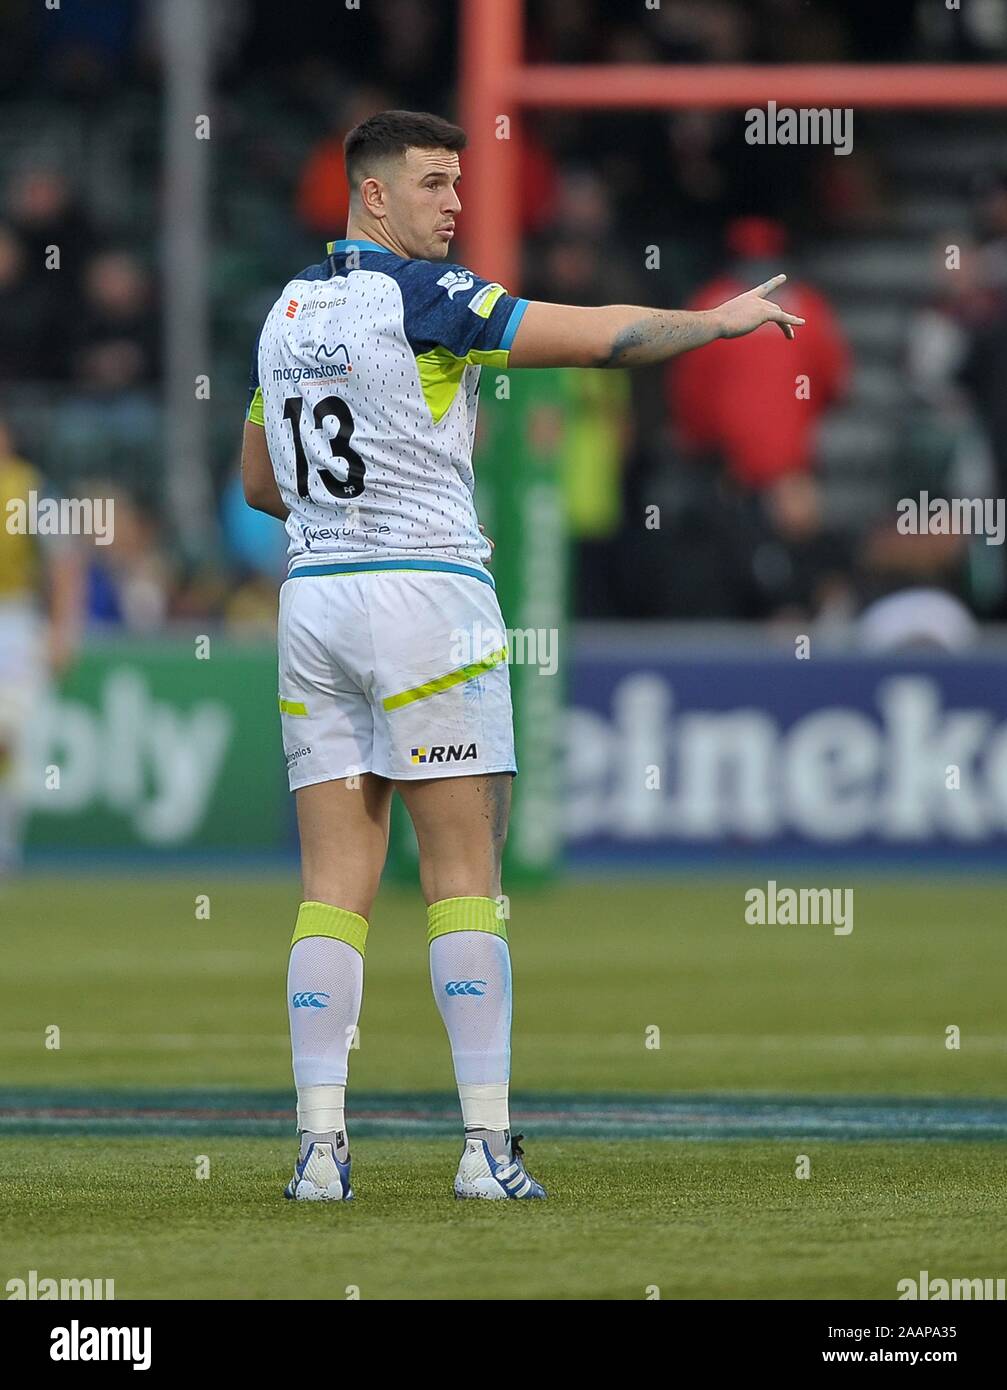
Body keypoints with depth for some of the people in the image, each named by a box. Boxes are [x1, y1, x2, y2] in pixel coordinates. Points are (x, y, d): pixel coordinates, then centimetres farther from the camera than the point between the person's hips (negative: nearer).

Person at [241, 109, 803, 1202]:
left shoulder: (286, 313, 14)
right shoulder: (419, 294, -9)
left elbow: (258, 481, 23)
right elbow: (598, 335, -11)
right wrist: (722, 321, 2)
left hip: (312, 599, 6)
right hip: (426, 591, -6)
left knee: (335, 887, 3)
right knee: (464, 881, -2)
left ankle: (319, 1150, -4)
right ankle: (486, 1145, -6)